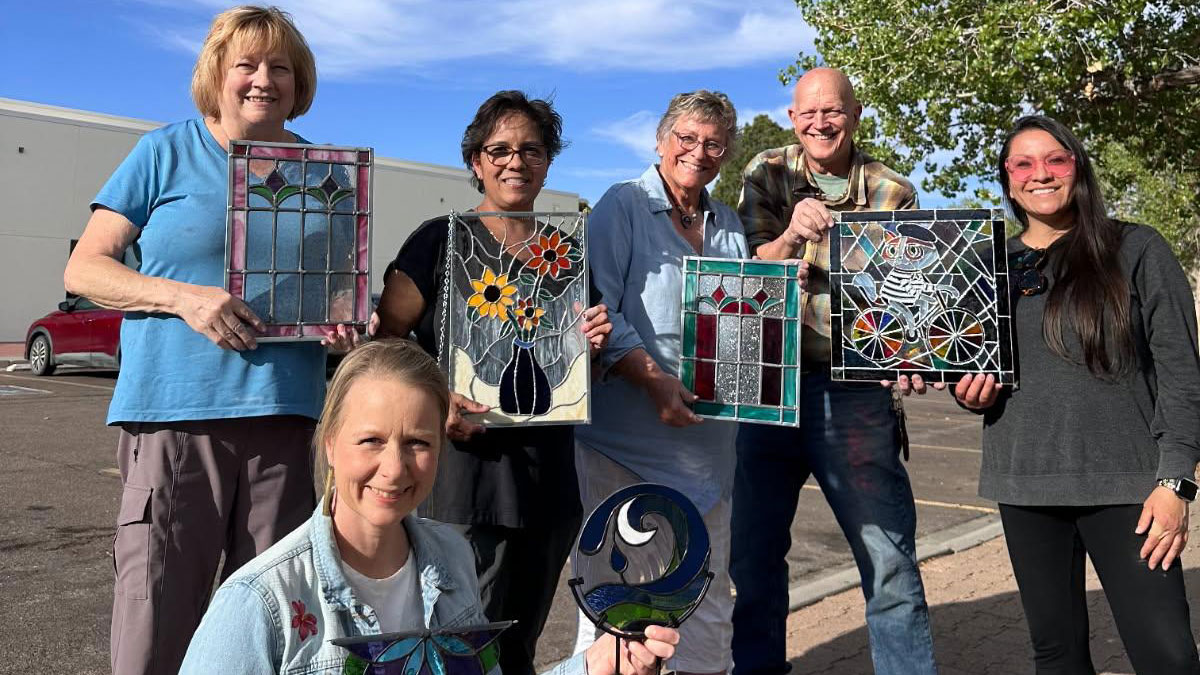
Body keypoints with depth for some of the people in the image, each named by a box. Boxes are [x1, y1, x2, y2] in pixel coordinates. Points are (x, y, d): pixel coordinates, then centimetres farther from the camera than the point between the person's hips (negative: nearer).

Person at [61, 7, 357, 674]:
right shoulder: (167, 152, 6)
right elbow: (85, 269, 4)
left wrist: (345, 325, -3)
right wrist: (184, 297, -13)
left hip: (285, 412, 3)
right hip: (174, 410, -2)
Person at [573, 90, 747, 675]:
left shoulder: (728, 225, 15)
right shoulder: (623, 206, -3)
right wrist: (654, 380, -23)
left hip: (707, 433, 6)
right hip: (628, 430, -6)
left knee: (707, 578, 14)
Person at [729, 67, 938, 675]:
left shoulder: (892, 193, 3)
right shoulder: (766, 174, 5)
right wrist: (792, 234, -25)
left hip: (857, 396, -1)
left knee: (891, 564, -1)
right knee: (754, 556, 11)